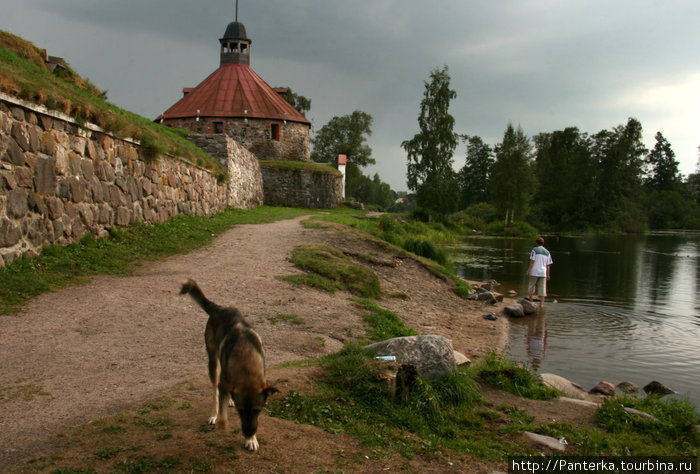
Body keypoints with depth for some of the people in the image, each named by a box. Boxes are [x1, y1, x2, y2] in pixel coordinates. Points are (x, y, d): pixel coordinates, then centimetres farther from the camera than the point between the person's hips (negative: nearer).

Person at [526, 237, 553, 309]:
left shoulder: (535, 250, -3)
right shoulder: (547, 252, 11)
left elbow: (532, 261, -9)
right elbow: (548, 265, 10)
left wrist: (528, 271, -7)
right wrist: (548, 275, 15)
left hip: (534, 272, -3)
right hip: (543, 273, 3)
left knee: (531, 286, 11)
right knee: (542, 288, 4)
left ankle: (530, 301, 16)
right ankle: (541, 304, -2)